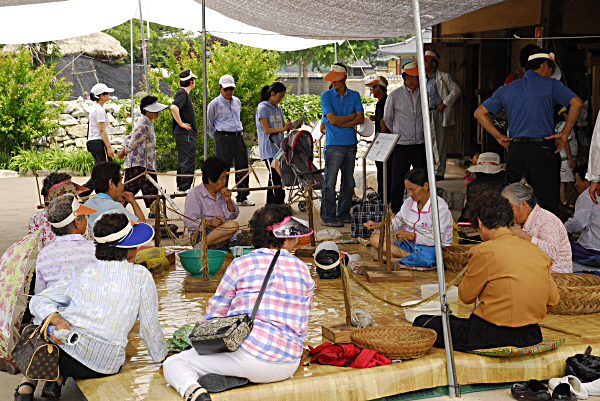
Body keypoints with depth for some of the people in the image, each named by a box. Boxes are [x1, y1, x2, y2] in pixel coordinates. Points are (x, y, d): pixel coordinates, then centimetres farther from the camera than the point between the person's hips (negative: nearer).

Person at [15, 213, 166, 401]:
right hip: (103, 366, 0)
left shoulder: (81, 272, 9)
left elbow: (40, 301, 6)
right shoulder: (141, 276, 0)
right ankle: (56, 381, 7)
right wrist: (162, 357, 19)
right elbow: (150, 326, 4)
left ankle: (28, 383, 15)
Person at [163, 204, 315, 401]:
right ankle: (237, 379, -2)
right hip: (288, 366, 4)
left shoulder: (241, 265, -1)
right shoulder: (303, 270, 9)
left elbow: (214, 314, 10)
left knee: (173, 364, 8)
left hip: (247, 355, -4)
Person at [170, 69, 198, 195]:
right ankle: (184, 188, -6)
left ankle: (180, 187, 21)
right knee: (188, 161, -8)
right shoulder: (182, 93, -15)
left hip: (187, 133, 10)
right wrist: (181, 123, -22)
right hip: (185, 134, -10)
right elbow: (174, 107, -32)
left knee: (183, 160, 14)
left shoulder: (184, 93, 16)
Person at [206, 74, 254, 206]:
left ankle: (242, 198, 14)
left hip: (238, 137, 6)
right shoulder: (215, 104, -4)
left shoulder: (237, 101, 14)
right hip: (223, 139, -6)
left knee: (243, 168, 6)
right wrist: (219, 138, 1)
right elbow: (209, 125, 2)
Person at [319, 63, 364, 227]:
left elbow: (361, 119, 0)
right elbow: (333, 119, -10)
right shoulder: (326, 96, 0)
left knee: (348, 181, 8)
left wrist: (341, 123, -9)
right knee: (330, 182, -5)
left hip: (351, 144, 4)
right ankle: (329, 216, 0)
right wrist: (352, 116, -2)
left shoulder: (354, 95, 10)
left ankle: (344, 213, 16)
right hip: (334, 144, -4)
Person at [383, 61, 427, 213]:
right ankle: (396, 211, 12)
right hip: (402, 146, -3)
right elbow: (387, 118, 8)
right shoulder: (395, 96, -3)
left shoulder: (422, 95, 6)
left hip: (420, 144, 3)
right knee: (398, 181, 2)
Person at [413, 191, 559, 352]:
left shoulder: (483, 251, -12)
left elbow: (466, 296, -1)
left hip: (492, 336, -7)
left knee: (421, 323, 6)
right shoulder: (537, 251, 5)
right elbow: (553, 299, 9)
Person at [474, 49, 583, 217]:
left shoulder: (507, 89, 15)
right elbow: (576, 103, -10)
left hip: (515, 149, 4)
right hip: (542, 149, -4)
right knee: (548, 205, -4)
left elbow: (480, 112, 14)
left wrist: (500, 137, 11)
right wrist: (564, 134, -4)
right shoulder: (551, 85, 3)